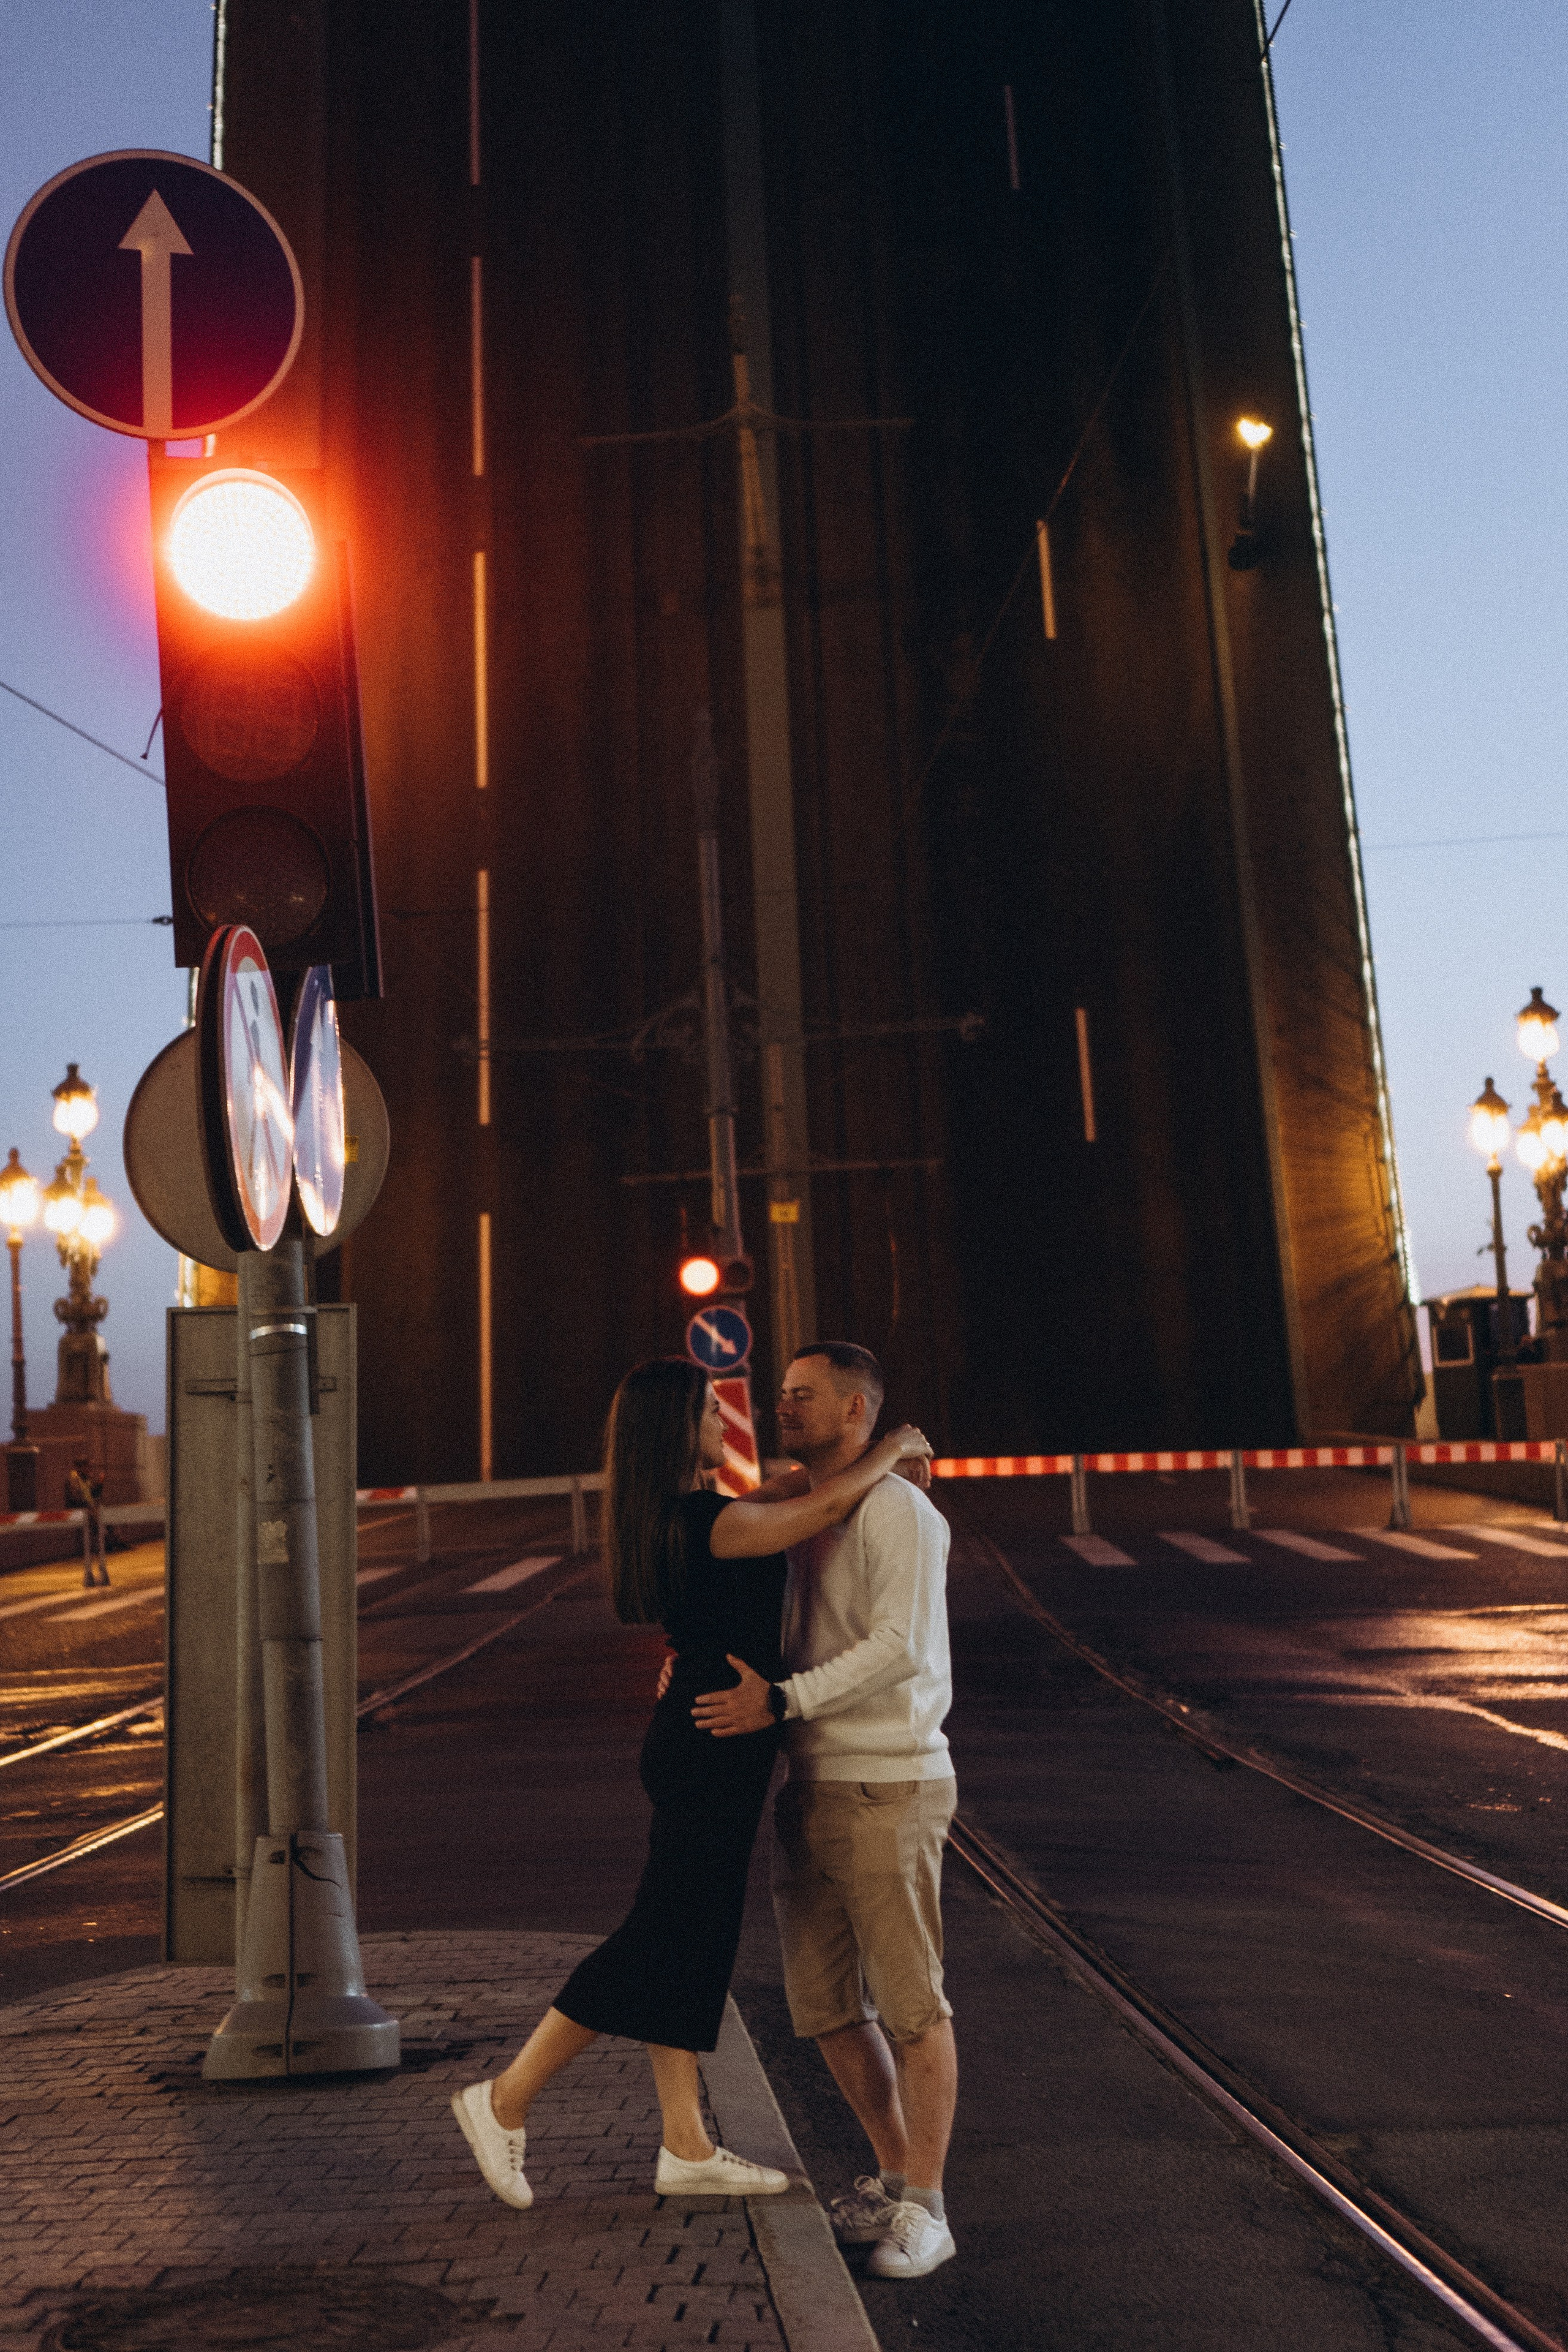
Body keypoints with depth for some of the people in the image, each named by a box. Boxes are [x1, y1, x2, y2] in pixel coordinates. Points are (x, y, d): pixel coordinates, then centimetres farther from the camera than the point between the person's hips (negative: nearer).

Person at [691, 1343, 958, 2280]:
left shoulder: (899, 1511, -11)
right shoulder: (800, 1521, 15)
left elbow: (898, 1647, -21)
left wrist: (779, 1701, -24)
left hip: (889, 1788, -8)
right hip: (810, 1787, 8)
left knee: (911, 2004, -1)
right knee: (826, 2007, 12)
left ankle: (924, 2209, 9)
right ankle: (897, 2174, 28)